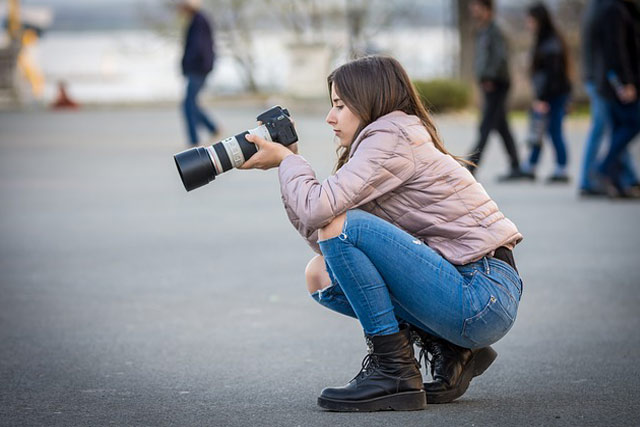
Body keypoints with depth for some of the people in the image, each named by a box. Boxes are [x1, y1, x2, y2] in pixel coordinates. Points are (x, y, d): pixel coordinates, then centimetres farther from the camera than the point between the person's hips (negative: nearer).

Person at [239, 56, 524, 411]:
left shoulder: (392, 135, -9)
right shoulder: (380, 143, 19)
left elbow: (319, 208, -21)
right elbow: (329, 245, 12)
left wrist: (286, 160, -2)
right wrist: (290, 164, 12)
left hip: (484, 297, -10)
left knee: (341, 224, -18)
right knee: (321, 275, 10)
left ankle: (396, 374, -12)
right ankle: (450, 351, 7)